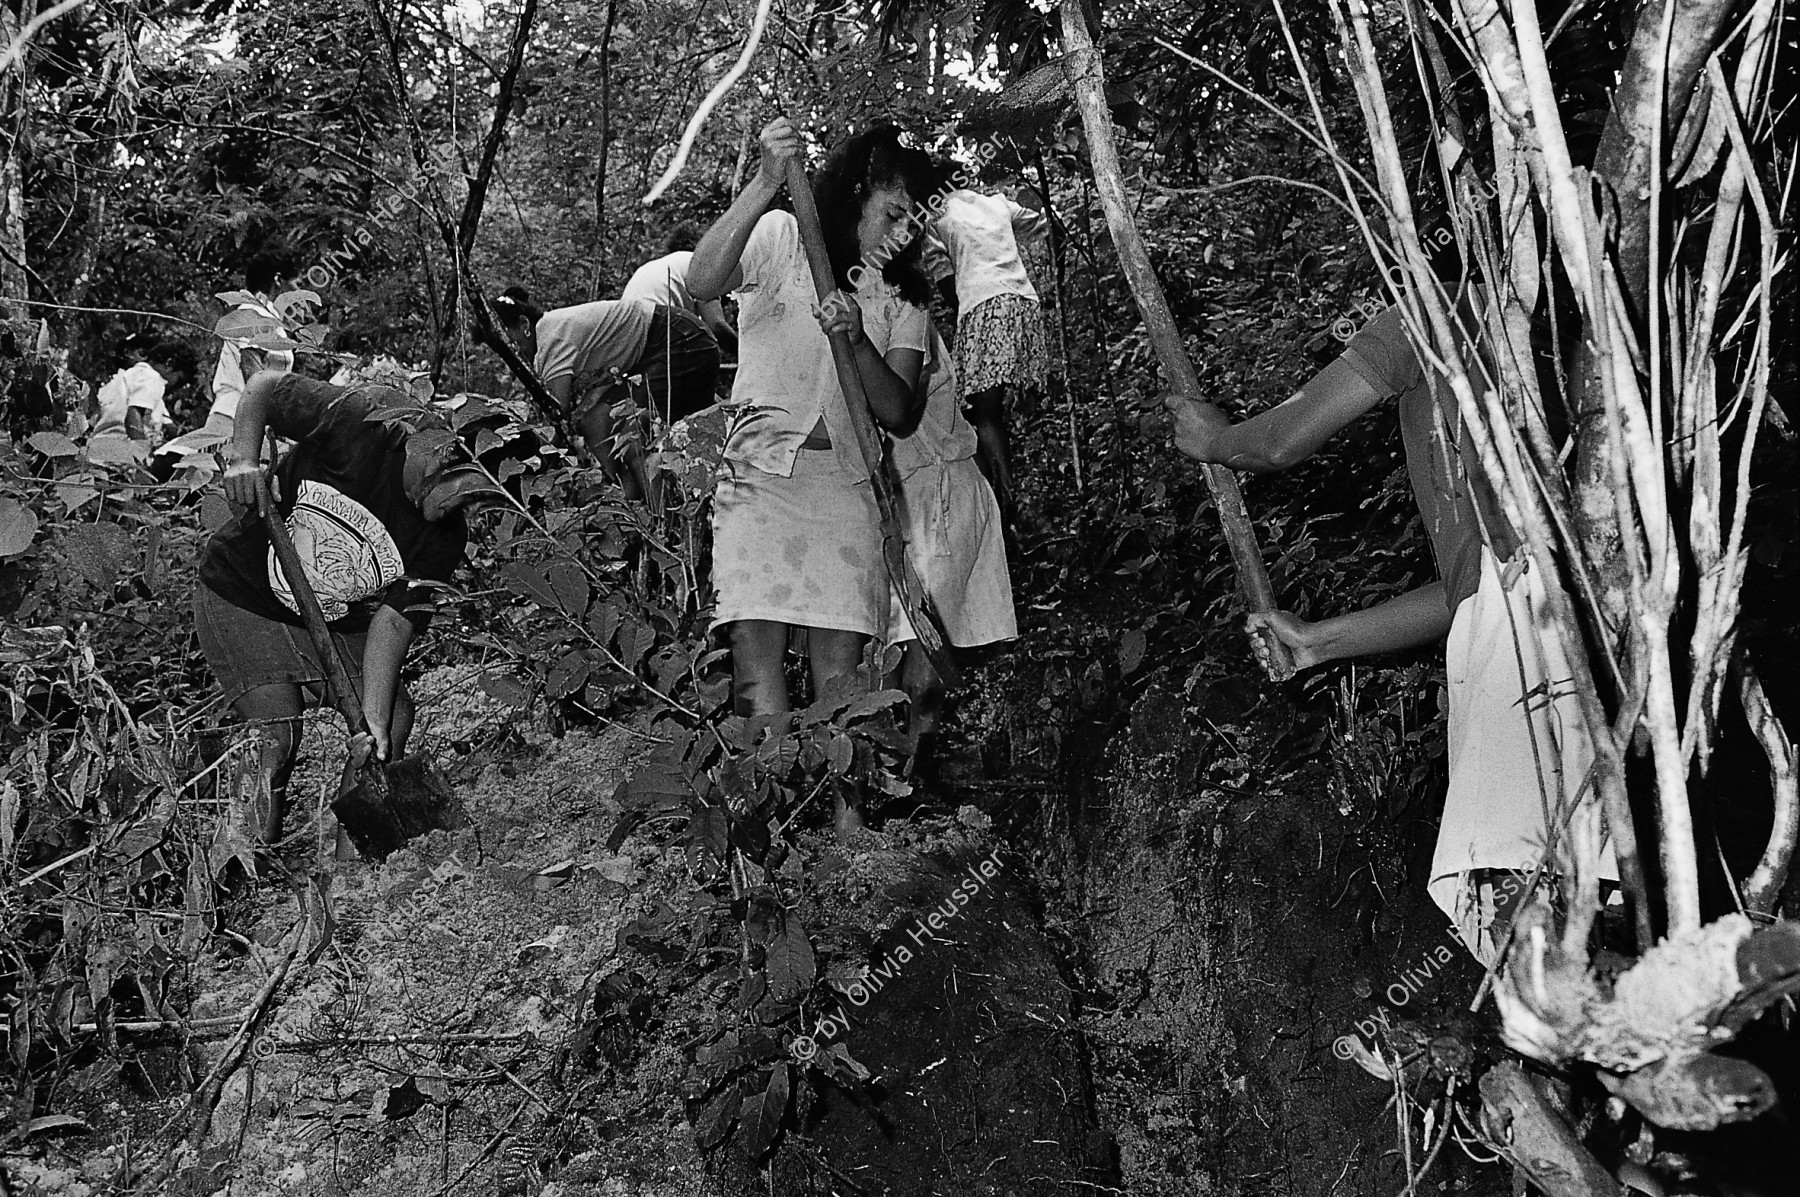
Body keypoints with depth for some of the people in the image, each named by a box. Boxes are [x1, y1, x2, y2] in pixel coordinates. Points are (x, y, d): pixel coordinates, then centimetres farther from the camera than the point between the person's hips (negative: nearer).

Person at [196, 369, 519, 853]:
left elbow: (392, 622, -18)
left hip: (334, 619, 4)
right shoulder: (363, 421, -28)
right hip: (240, 596, -4)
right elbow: (263, 386, -15)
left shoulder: (445, 538, -15)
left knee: (394, 719, -9)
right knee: (280, 735, -16)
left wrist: (374, 723, -27)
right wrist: (242, 458, -31)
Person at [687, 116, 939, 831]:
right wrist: (766, 183, -23)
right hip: (761, 470, -3)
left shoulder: (902, 301, 17)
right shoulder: (781, 236, 7)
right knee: (756, 643, -16)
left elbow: (899, 416, 5)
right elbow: (703, 283, -14)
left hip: (844, 482, 3)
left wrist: (858, 339, -12)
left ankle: (848, 823, -2)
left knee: (840, 664, -4)